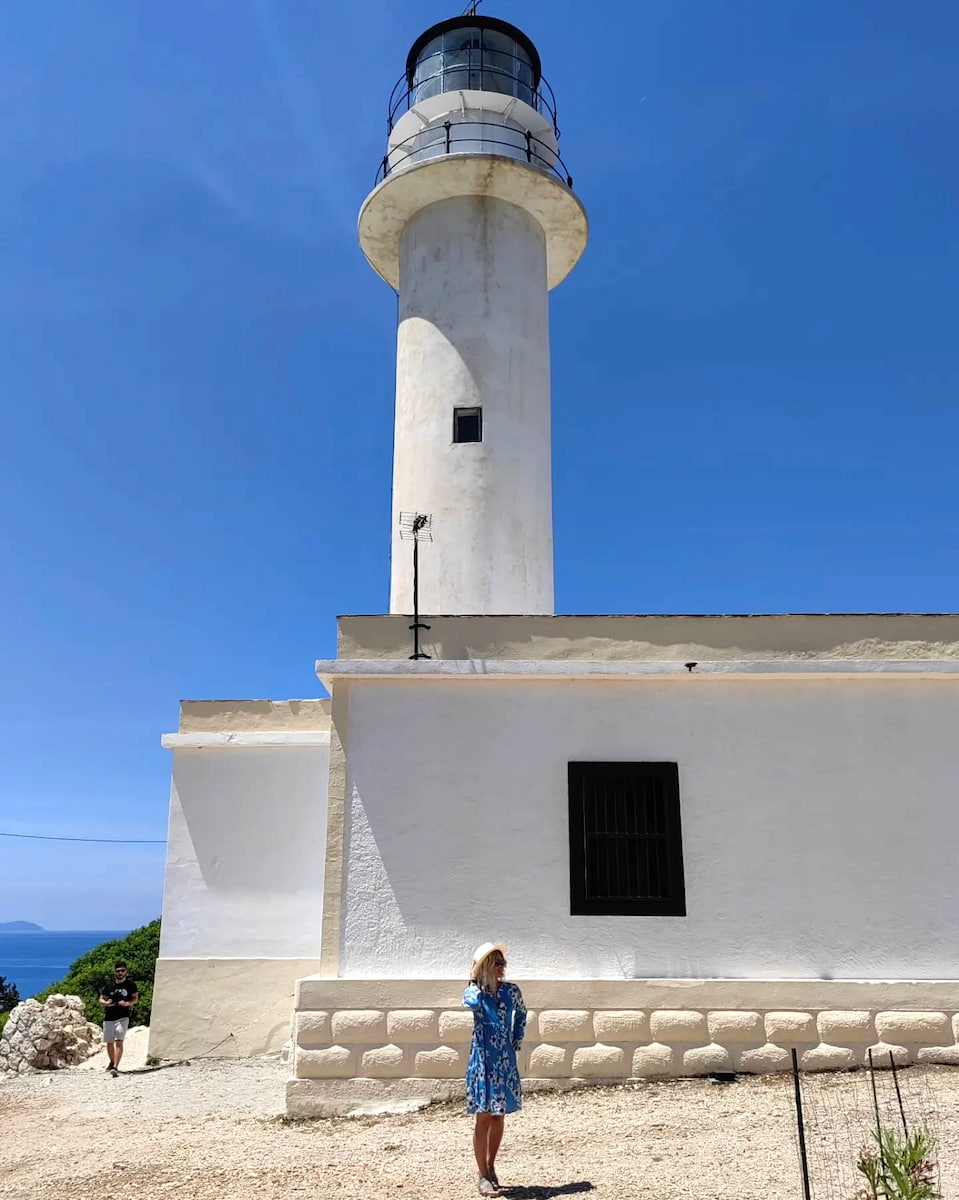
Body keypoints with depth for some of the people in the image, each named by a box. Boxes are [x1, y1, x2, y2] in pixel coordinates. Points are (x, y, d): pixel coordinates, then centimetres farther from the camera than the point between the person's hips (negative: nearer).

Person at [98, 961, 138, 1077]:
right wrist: (107, 1003, -11)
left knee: (119, 1042, -17)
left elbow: (135, 998, 5)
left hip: (123, 1017, -3)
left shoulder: (131, 984, 0)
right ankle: (112, 1062, 40)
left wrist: (128, 1003, -15)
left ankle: (115, 1067, -22)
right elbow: (101, 999, 11)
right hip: (109, 1018, 3)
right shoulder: (109, 985, 5)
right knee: (109, 1043, 15)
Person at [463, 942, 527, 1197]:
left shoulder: (511, 991, 1)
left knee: (499, 1116, 12)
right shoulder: (474, 992, -8)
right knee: (484, 1117, -1)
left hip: (506, 1061, 4)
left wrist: (517, 1041, 10)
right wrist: (476, 981, -15)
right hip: (483, 1061, -4)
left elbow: (521, 1015, 20)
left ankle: (491, 1167, 29)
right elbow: (473, 1003, -33)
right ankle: (483, 1176, 10)